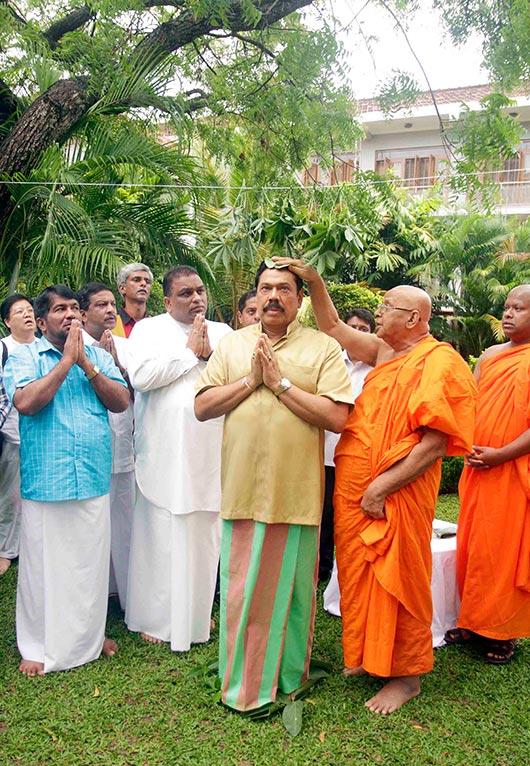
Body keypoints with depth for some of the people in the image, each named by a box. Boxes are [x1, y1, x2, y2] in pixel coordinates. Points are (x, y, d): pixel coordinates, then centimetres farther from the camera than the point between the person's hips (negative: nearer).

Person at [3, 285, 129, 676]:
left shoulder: (98, 355, 9)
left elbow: (121, 402, -2)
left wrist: (86, 363, -10)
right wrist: (66, 360, -13)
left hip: (94, 480, 3)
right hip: (45, 481, -3)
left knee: (92, 562, 13)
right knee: (44, 564, 7)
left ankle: (91, 635, 31)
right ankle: (39, 645, 24)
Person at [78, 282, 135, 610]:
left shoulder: (125, 346, 9)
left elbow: (137, 393, 4)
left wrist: (117, 364, -11)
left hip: (123, 452, 4)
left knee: (124, 525, 11)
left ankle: (128, 594, 26)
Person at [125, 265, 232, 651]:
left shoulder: (222, 332, 12)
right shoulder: (148, 330, 3)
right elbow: (141, 375, -15)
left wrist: (211, 354, -11)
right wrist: (190, 352, -9)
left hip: (210, 455, 3)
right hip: (164, 455, -3)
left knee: (204, 536, 10)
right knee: (161, 536, 4)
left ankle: (198, 611, 27)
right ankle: (155, 617, 19)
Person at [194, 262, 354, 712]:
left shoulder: (323, 348, 0)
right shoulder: (233, 344, 10)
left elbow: (337, 417, -11)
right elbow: (202, 407, 4)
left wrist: (281, 382, -13)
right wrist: (250, 380, -8)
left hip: (296, 492, -2)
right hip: (243, 486, 2)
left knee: (291, 587, 10)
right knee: (241, 587, 10)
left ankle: (287, 678, 29)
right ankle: (242, 678, 28)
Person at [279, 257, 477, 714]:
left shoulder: (439, 364, -13)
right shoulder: (384, 352, 10)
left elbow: (434, 444, -19)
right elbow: (333, 328, 18)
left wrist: (382, 486, -21)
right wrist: (314, 281, 8)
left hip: (397, 498, -7)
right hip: (355, 490, 7)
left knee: (398, 583, 5)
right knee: (358, 577, 16)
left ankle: (406, 677, 22)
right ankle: (365, 657, 35)